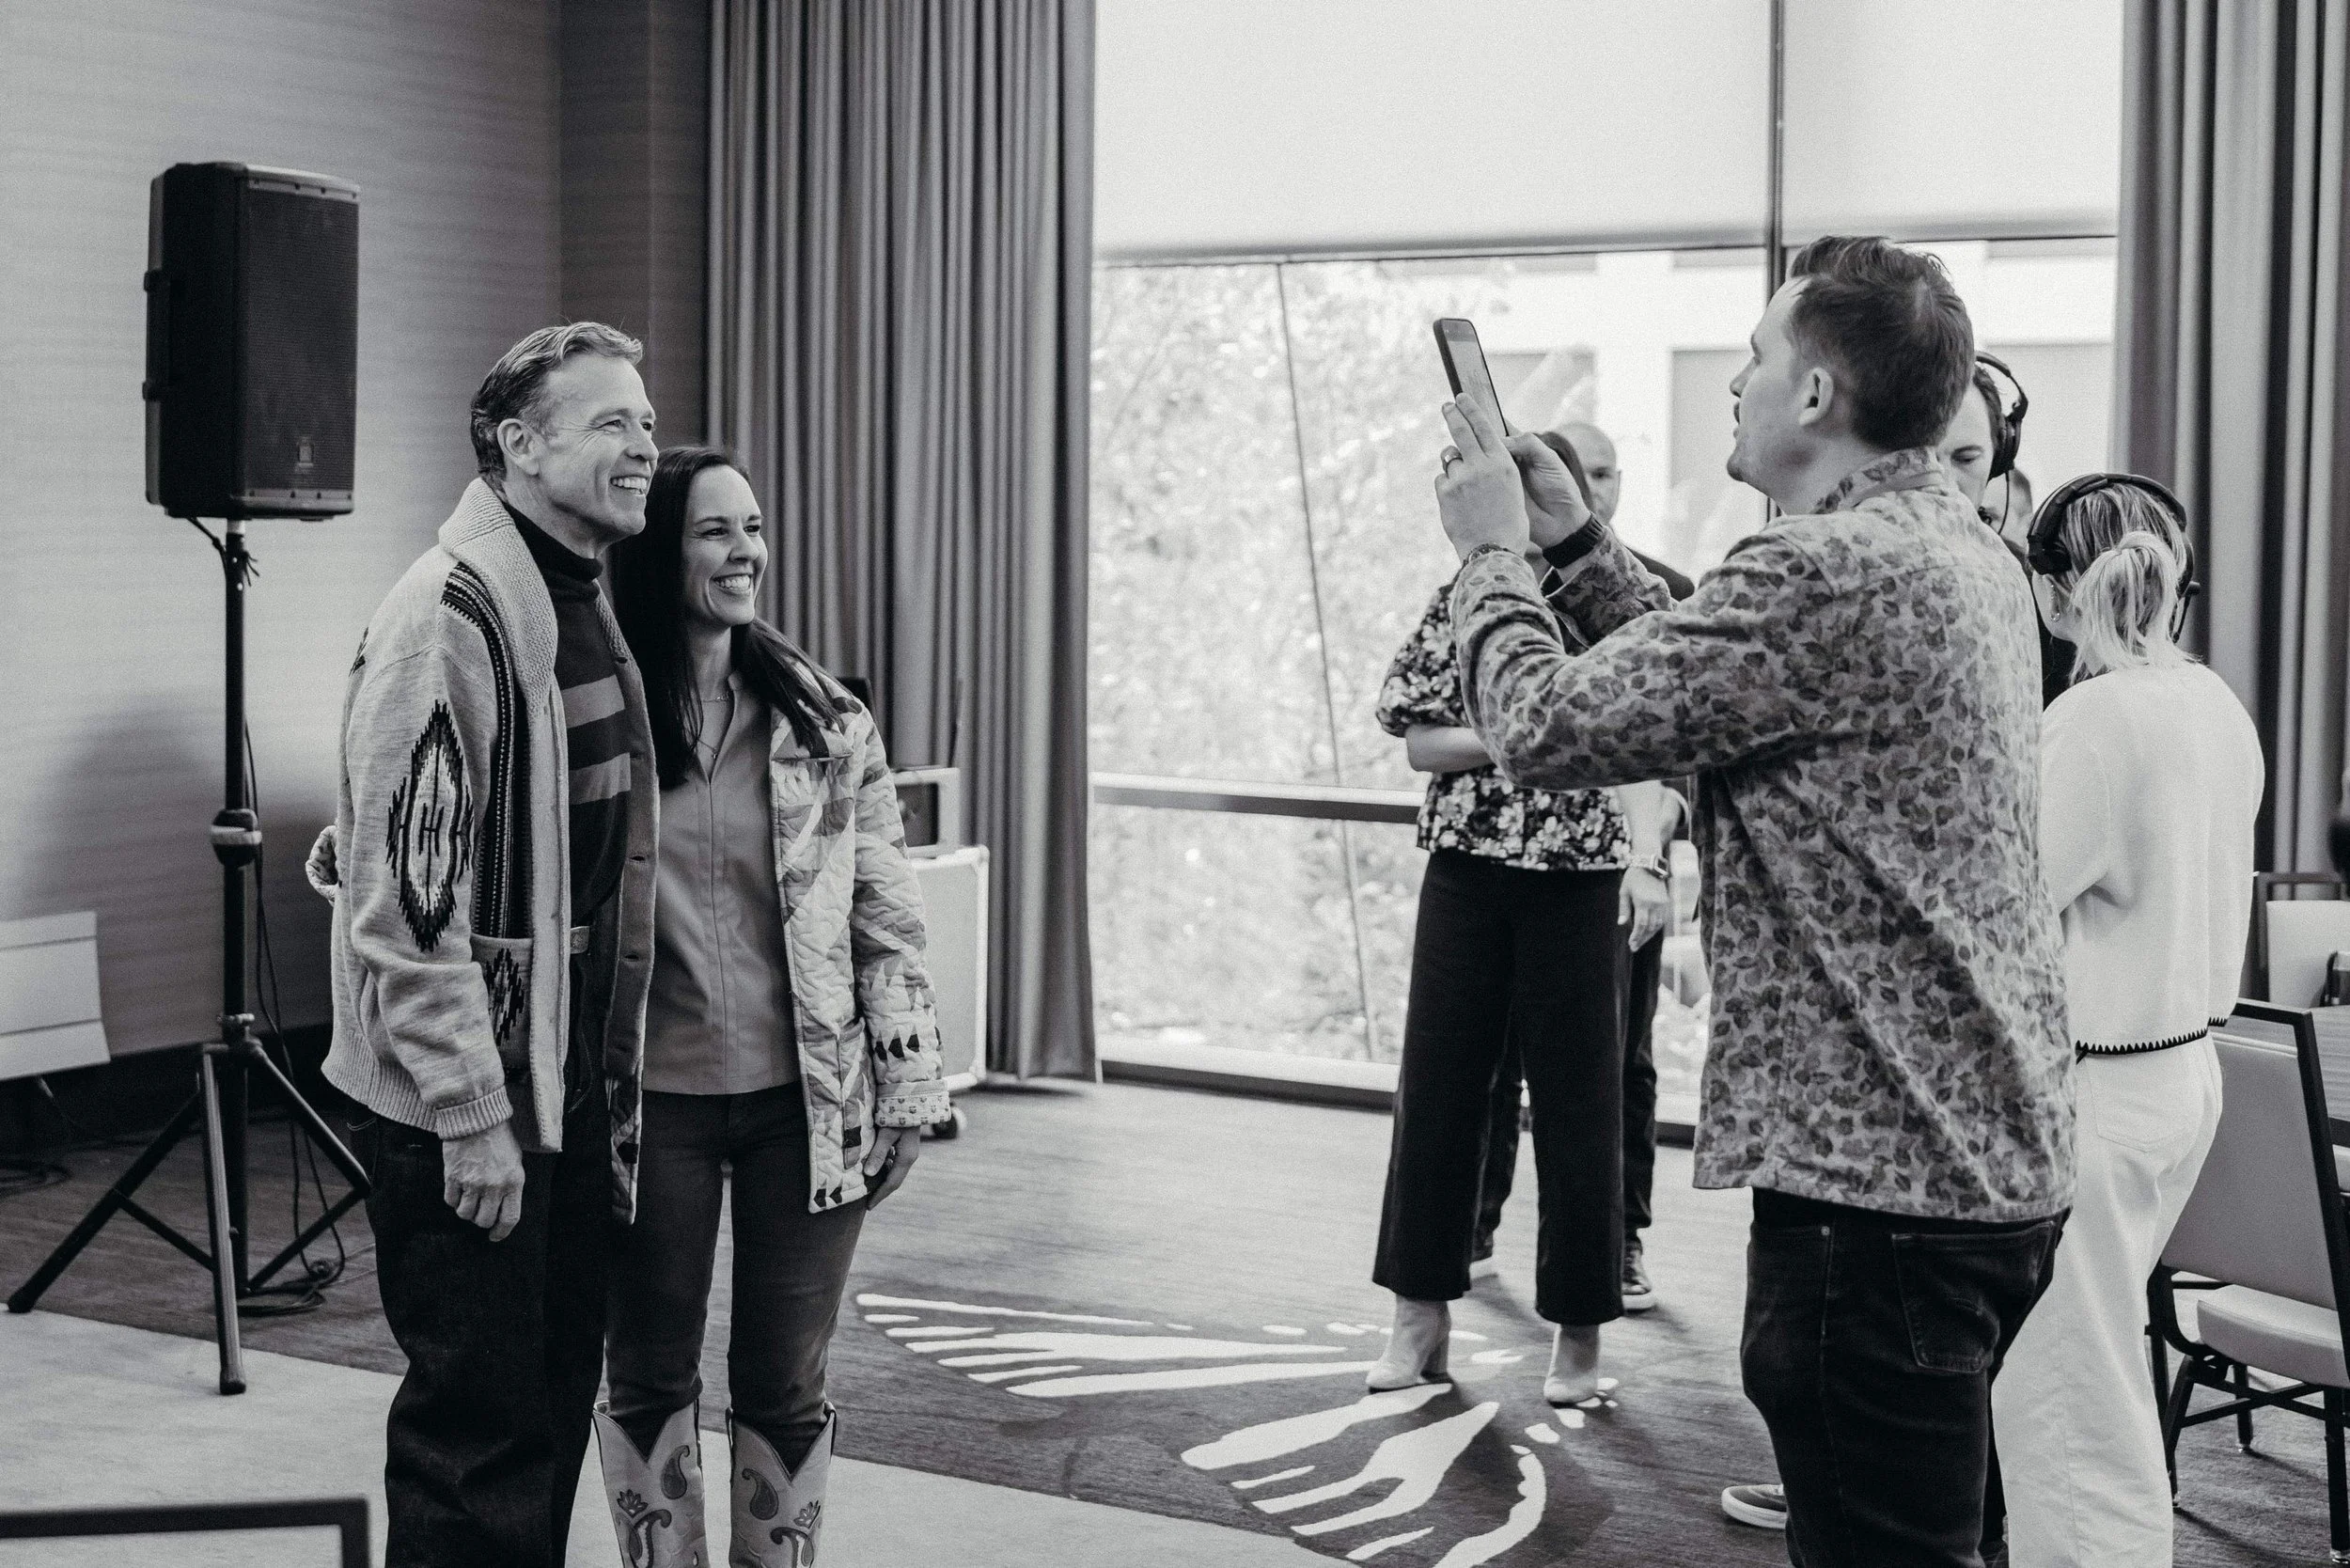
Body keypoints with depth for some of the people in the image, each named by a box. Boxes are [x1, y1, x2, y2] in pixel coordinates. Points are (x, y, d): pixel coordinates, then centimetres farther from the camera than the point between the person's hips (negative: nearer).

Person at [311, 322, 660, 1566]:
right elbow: (405, 894, -22)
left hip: (570, 1085, 9)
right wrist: (471, 1116, -22)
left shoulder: (585, 609, 13)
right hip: (462, 1105, -9)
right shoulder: (452, 615, -18)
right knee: (480, 1423, -2)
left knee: (558, 1393, 16)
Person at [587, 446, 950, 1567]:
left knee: (787, 1385, 10)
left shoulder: (825, 719, 2)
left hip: (806, 1100, 1)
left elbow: (886, 915, 3)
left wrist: (908, 1088, 1)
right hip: (654, 1099, -1)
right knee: (646, 1377, 12)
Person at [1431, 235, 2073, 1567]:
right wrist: (1573, 537, 18)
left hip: (1881, 1179, -10)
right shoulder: (1964, 550, 11)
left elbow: (1546, 725, -17)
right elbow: (1715, 675, 19)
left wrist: (1495, 547, 0)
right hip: (1991, 1156, 10)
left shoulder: (1832, 570, -21)